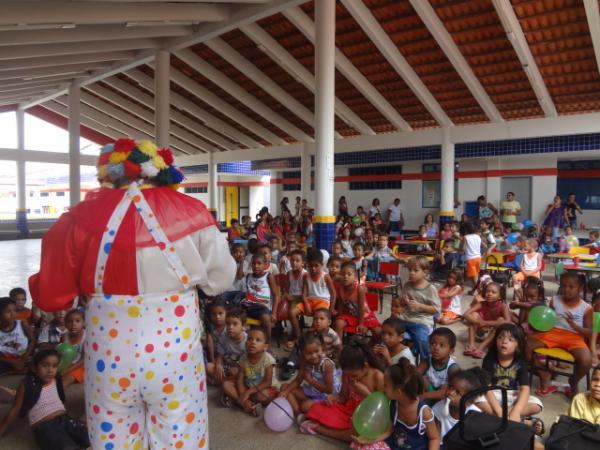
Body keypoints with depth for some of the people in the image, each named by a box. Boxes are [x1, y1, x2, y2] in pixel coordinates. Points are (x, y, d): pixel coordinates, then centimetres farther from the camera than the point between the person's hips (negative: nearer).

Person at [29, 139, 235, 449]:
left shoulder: (83, 217, -7)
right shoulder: (190, 210, -8)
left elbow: (50, 295, -2)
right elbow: (220, 281, -4)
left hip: (109, 356, 1)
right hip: (176, 353, 0)